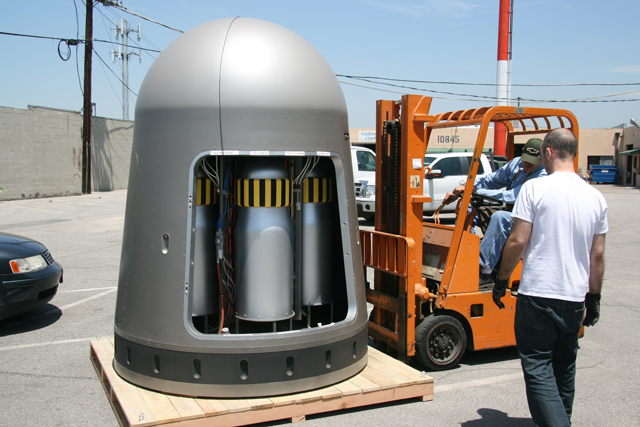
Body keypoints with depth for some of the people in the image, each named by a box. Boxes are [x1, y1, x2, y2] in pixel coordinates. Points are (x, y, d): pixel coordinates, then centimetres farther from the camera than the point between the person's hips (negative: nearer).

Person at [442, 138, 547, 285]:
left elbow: (512, 196, -26)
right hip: (511, 216, 8)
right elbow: (490, 180, 10)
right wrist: (463, 189, -3)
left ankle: (484, 270, -36)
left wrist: (476, 191, -30)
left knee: (500, 217, -38)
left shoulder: (543, 176, -17)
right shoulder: (516, 163, 7)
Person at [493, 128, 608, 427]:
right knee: (564, 368, 21)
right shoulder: (596, 197, 5)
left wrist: (502, 281, 0)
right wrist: (594, 297, 18)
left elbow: (518, 241, -12)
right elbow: (597, 255, 8)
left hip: (537, 294, -6)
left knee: (538, 368, -2)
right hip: (575, 298, 6)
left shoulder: (535, 188, -10)